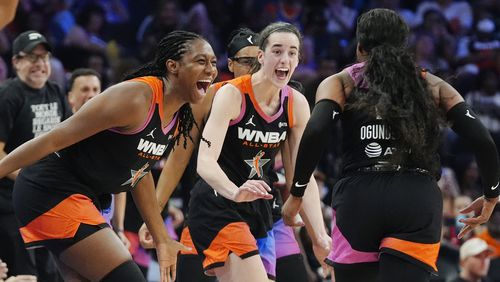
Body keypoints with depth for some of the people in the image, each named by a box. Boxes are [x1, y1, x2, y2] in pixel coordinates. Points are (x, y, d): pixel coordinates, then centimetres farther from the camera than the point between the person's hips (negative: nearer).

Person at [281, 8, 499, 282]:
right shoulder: (433, 86, 17)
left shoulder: (339, 83, 13)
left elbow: (315, 133, -7)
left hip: (359, 198, 0)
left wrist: (296, 193, 1)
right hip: (419, 201, 0)